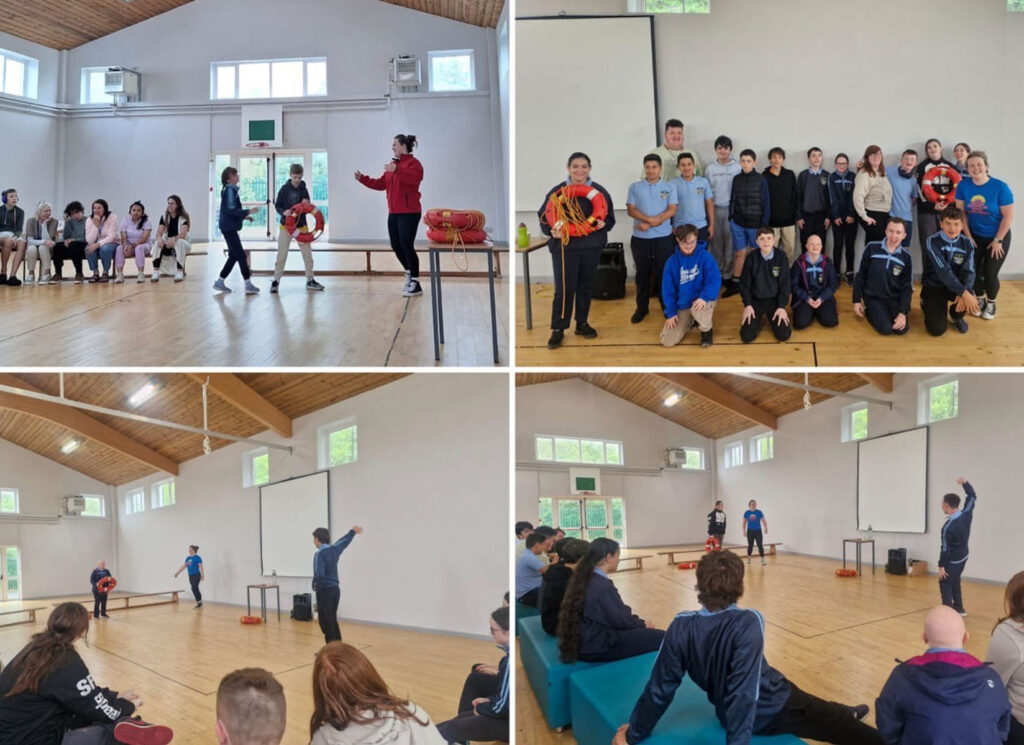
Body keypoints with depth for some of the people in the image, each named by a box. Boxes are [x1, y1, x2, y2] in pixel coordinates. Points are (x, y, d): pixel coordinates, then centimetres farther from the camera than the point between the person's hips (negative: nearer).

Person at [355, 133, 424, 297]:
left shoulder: (413, 163, -9)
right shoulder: (393, 163, 16)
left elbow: (414, 179, -30)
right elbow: (381, 184, 16)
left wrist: (397, 171, -42)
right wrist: (363, 179, 7)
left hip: (409, 212, -8)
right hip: (393, 213, 9)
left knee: (407, 246, -11)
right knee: (396, 246, 11)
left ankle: (416, 285, -5)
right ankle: (409, 274, 30)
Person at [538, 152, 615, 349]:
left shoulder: (599, 191, 5)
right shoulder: (557, 191, -1)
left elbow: (610, 217, 9)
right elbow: (544, 217, 3)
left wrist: (603, 224, -13)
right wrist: (552, 231, -16)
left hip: (591, 247, 3)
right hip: (564, 246, -3)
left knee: (586, 286, 12)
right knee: (564, 288, -7)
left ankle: (582, 323, 27)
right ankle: (558, 329, 4)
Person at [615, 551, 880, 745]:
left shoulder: (681, 627, -19)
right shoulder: (748, 623, -30)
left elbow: (659, 689, -13)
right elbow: (745, 691, -36)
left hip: (726, 715, 6)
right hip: (775, 709, -6)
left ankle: (846, 715, 55)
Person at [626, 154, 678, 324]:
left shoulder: (669, 188, 3)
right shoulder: (634, 187, 5)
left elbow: (671, 211, -6)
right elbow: (631, 210, -3)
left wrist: (649, 224, -15)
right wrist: (651, 219, -18)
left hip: (663, 237, -1)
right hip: (640, 237, 1)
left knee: (664, 272, 4)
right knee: (642, 273, 8)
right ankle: (642, 307, 17)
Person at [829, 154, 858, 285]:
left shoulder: (853, 177, 5)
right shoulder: (832, 177, 3)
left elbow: (854, 196, -2)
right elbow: (833, 197, -3)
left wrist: (852, 214, -10)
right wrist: (836, 216, -10)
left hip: (851, 217, 1)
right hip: (837, 216, -1)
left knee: (850, 245, 2)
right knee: (838, 245, -2)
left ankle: (849, 273, 7)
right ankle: (836, 273, 2)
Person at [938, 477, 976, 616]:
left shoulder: (948, 526, -27)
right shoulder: (966, 514, -8)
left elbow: (945, 548, -21)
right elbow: (972, 497, 8)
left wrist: (941, 566, -15)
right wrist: (965, 483, 4)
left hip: (953, 561, -8)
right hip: (963, 557, 8)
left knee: (945, 583, -2)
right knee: (955, 581, 22)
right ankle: (959, 609, 30)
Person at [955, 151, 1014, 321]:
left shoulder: (1000, 187, -22)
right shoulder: (963, 185, -13)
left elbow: (1008, 216, -16)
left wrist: (997, 240, -12)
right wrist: (968, 237, -5)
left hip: (997, 237, -3)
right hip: (975, 236, 3)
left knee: (990, 274, 0)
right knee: (974, 271, 4)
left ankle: (991, 303, 26)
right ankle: (980, 300, 30)